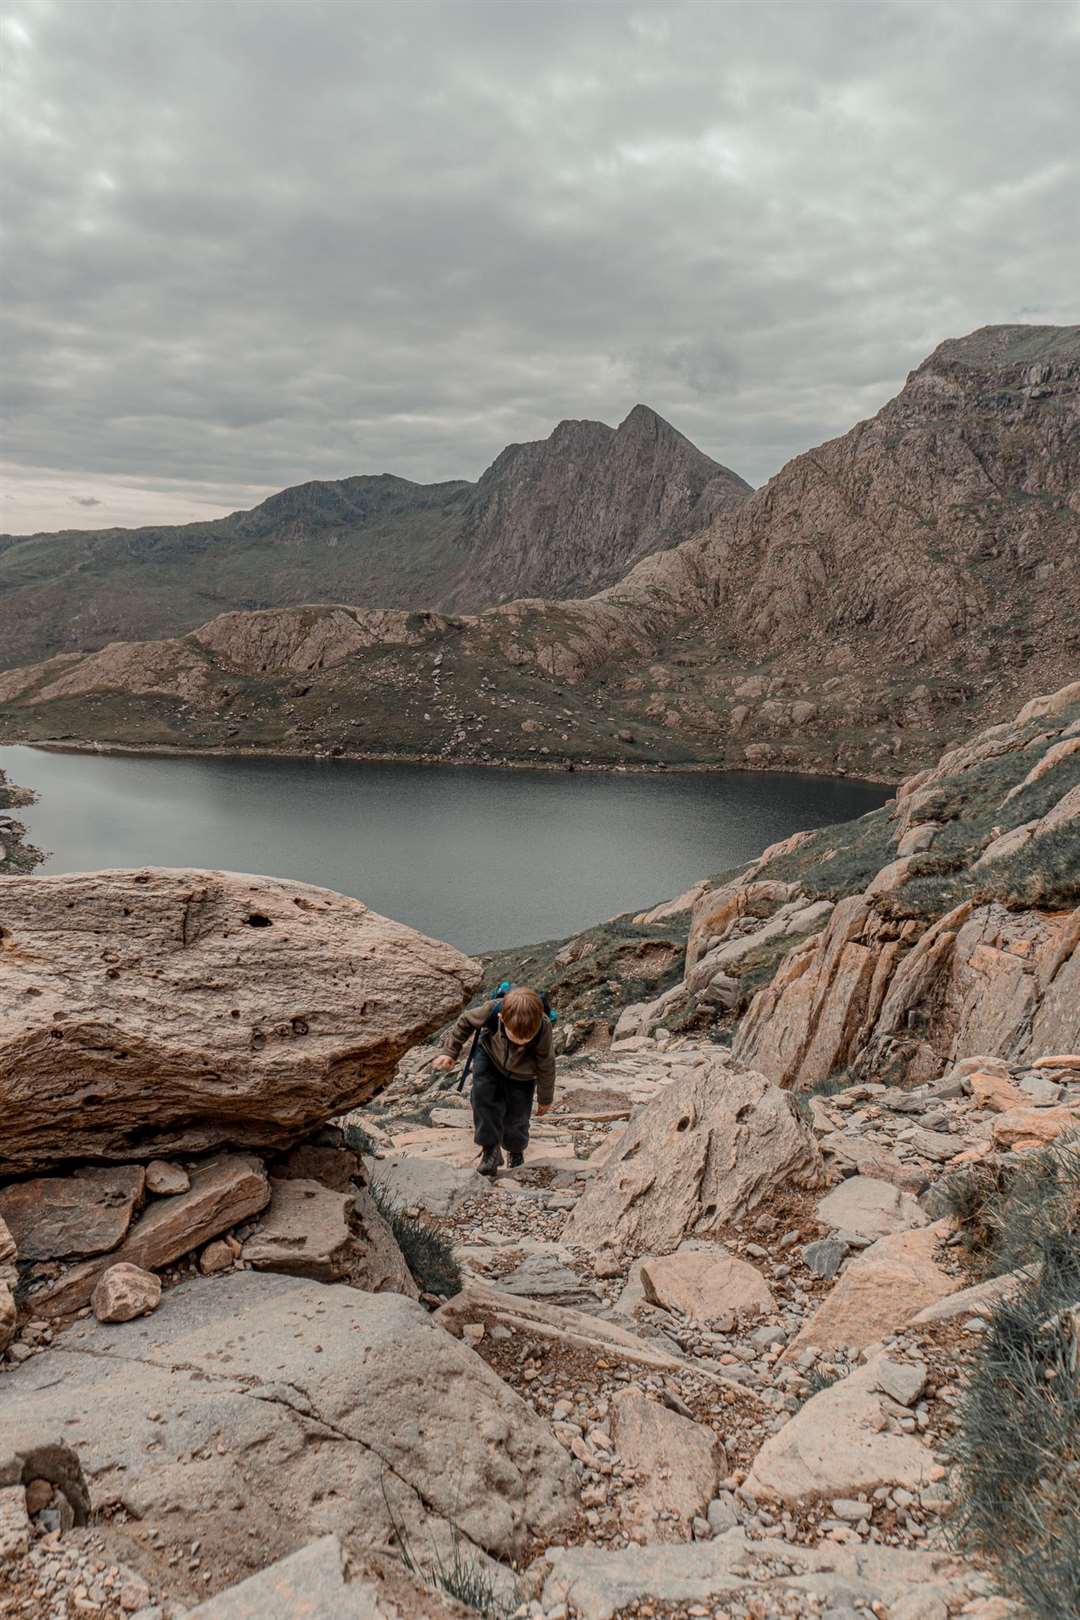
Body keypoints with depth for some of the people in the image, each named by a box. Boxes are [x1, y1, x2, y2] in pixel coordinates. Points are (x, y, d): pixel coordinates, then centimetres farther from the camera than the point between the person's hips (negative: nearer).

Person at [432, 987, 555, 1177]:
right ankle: (491, 1147, -10)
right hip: (490, 1056, 1)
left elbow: (546, 1067, -18)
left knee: (517, 1115, -1)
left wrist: (545, 1099, -3)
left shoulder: (543, 1029, -38)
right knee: (483, 1096, -24)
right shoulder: (491, 1011, -38)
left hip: (521, 1074, -1)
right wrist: (450, 1052, -10)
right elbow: (466, 1020, -12)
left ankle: (516, 1150, 32)